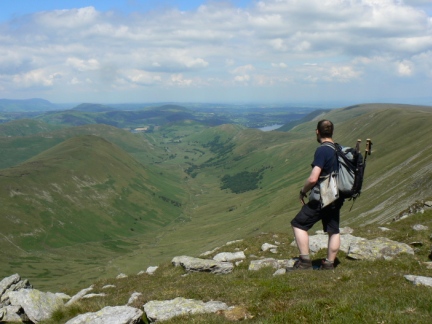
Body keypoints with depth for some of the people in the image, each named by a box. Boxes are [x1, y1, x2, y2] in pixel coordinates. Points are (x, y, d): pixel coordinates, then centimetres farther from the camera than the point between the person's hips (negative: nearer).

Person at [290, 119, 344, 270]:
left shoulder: (322, 151, -18)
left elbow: (313, 179, -24)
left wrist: (303, 191, -7)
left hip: (322, 198, -8)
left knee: (298, 224, 2)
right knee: (333, 231, 14)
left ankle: (305, 262, 0)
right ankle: (329, 265, 22)